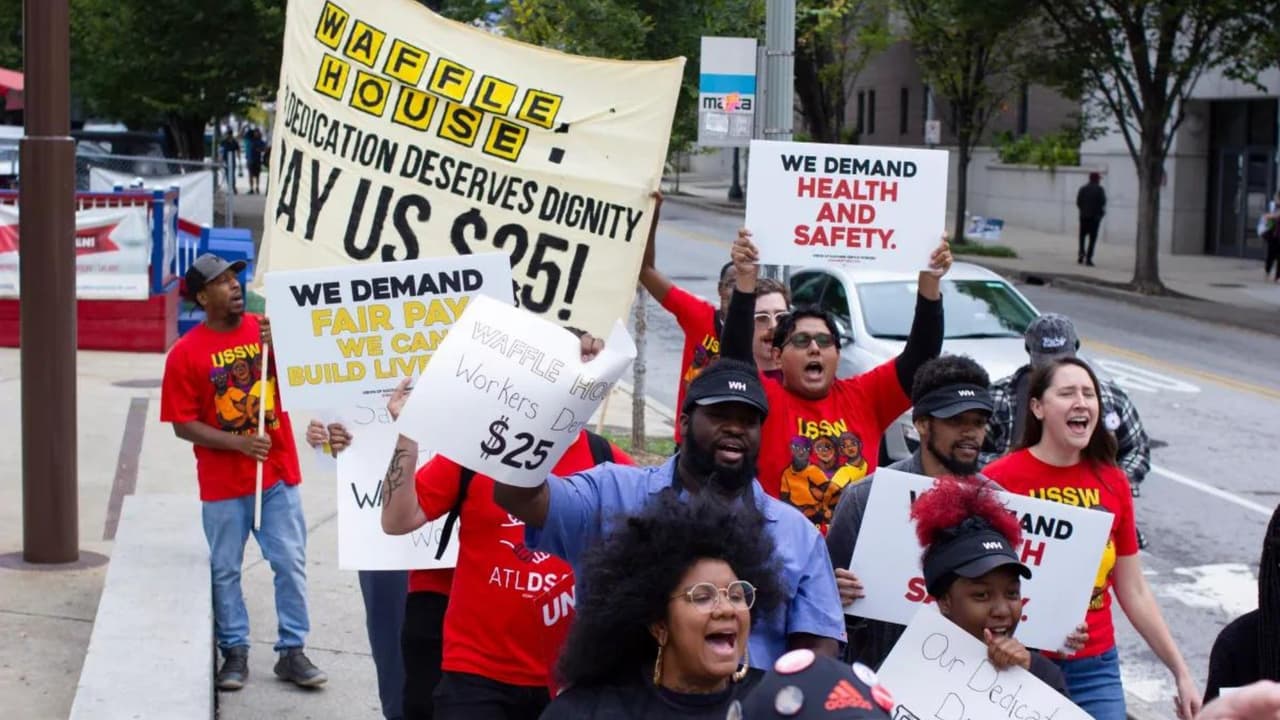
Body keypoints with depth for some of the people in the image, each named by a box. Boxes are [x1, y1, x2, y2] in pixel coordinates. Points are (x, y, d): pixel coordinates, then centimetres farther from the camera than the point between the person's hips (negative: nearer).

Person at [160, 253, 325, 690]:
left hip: (279, 473, 2)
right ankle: (235, 653, 16)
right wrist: (238, 443, -19)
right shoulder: (185, 353, -7)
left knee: (291, 563, 2)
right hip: (223, 482, -2)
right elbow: (183, 425, -7)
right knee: (225, 569, 4)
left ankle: (292, 652, 11)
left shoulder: (266, 330, 2)